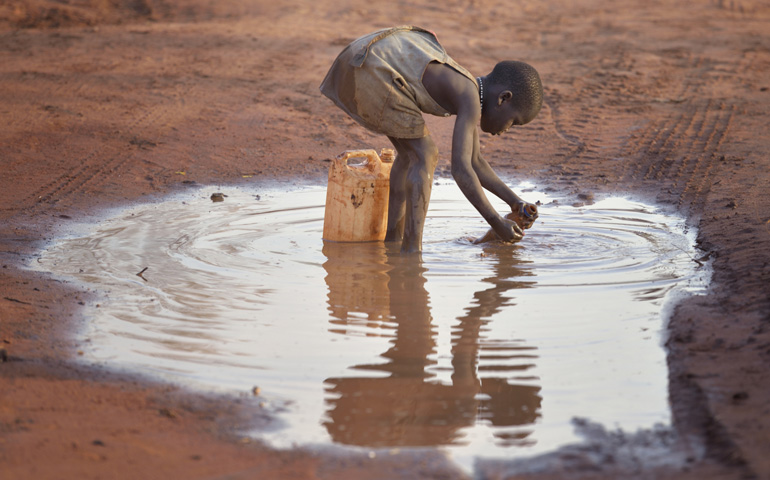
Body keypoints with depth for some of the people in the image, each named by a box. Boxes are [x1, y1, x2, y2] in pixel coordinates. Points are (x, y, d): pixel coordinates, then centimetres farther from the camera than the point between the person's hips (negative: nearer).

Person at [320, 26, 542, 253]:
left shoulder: (469, 89, 19)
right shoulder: (470, 100, -10)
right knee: (424, 156, -5)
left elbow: (474, 162, 26)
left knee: (412, 153, 18)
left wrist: (515, 201, 21)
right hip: (372, 68, -10)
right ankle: (411, 251, -5)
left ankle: (392, 239, 22)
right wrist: (496, 222, -11)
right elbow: (460, 169, -19)